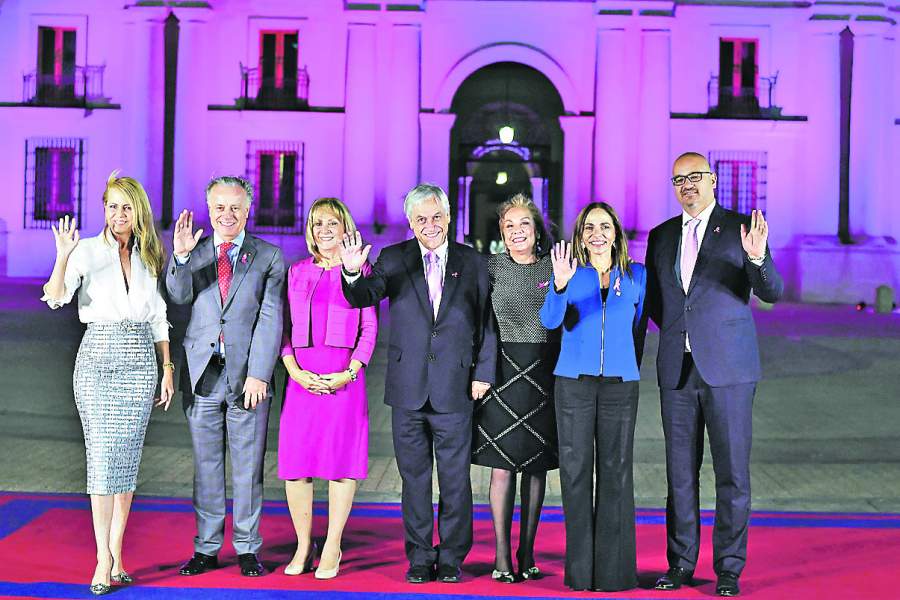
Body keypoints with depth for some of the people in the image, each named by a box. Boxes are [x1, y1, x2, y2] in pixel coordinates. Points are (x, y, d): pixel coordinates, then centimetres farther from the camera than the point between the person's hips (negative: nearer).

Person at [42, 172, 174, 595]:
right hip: (98, 358, -3)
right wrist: (62, 257, -31)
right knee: (103, 458, -7)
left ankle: (116, 555, 11)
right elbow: (55, 297, -15)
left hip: (141, 361, 3)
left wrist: (167, 367, 11)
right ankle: (103, 560, -1)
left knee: (127, 459, 4)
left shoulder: (146, 258, 12)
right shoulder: (87, 251, -1)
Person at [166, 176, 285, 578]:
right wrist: (180, 256, -26)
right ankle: (206, 548, 19)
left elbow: (270, 319, -4)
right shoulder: (193, 253, 8)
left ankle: (247, 548, 17)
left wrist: (258, 375, -12)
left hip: (247, 378, -2)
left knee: (248, 467, 5)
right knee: (206, 466, 9)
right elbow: (179, 296, -8)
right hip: (202, 376, 2)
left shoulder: (269, 257, 2)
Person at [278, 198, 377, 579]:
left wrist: (348, 373, -10)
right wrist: (295, 371, -5)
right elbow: (284, 327, 10)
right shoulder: (297, 272, 13)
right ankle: (304, 546, 15)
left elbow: (369, 329, 3)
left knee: (341, 458, -1)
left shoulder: (360, 272, 6)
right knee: (296, 460, 2)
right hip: (302, 376, 3)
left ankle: (332, 548, 10)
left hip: (344, 376, -2)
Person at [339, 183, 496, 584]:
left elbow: (487, 323, 5)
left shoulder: (472, 262, 3)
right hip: (408, 389, 1)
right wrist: (353, 272, -32)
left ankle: (451, 558, 18)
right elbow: (363, 297, -11)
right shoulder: (393, 259, 3)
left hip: (455, 389, -1)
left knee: (455, 480, 6)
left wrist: (484, 373, -1)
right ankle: (420, 558, 19)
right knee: (414, 478, 9)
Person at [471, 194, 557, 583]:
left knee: (536, 465, 6)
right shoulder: (491, 267, 3)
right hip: (503, 372, -2)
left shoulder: (553, 267, 7)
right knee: (502, 465, -2)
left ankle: (527, 554, 16)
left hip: (543, 374, 2)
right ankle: (502, 556, 5)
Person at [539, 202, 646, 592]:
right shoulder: (569, 273, 3)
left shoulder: (636, 275, 7)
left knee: (616, 472, 1)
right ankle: (580, 569, 7)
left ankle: (614, 570, 8)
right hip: (574, 381, -1)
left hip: (620, 384, 1)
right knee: (576, 472, 1)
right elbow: (550, 321, -12)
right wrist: (559, 284, -29)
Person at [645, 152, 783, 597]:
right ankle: (681, 563, 17)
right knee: (680, 472, 8)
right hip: (677, 370, 4)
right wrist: (676, 330, 8)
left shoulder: (740, 228, 1)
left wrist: (757, 258, -24)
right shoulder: (661, 236, 13)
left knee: (732, 472, 0)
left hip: (728, 368, -4)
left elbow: (771, 293, -6)